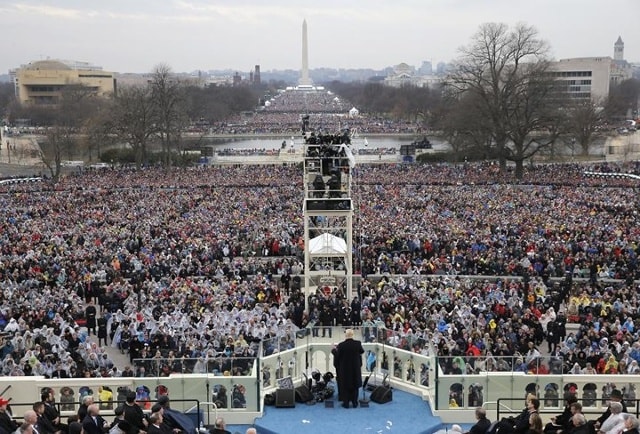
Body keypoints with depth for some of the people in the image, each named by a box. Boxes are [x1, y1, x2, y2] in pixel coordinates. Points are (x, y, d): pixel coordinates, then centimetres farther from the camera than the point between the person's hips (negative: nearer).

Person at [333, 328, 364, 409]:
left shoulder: (341, 345, -19)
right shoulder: (358, 344, -12)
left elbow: (336, 356, -8)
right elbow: (362, 351, 7)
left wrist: (334, 350, 9)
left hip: (344, 369, -2)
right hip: (355, 368, 2)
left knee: (345, 386, 11)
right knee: (355, 385, 15)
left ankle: (346, 403, 14)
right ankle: (354, 402, 19)